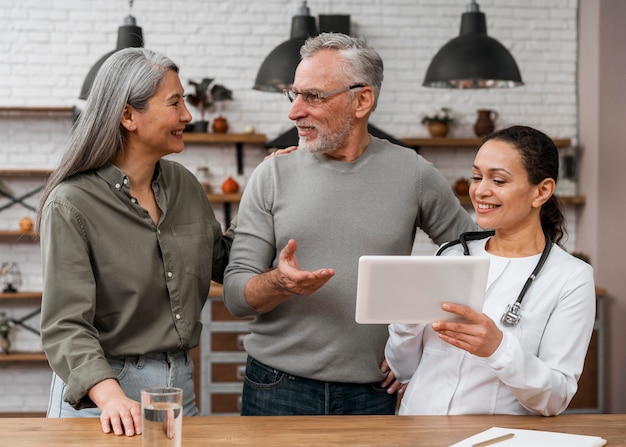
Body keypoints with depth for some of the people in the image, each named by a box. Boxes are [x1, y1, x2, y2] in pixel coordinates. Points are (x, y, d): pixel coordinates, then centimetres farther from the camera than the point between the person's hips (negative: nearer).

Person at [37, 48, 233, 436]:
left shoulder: (184, 185, 5)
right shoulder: (71, 205, -14)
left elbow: (224, 262, 17)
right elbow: (67, 325, -20)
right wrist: (111, 396, -35)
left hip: (179, 385, 6)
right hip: (97, 395, -6)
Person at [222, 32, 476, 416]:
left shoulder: (413, 175, -1)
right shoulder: (273, 175, 0)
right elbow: (236, 295, -2)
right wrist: (279, 283, -23)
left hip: (372, 394, 0)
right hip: (277, 390, 0)